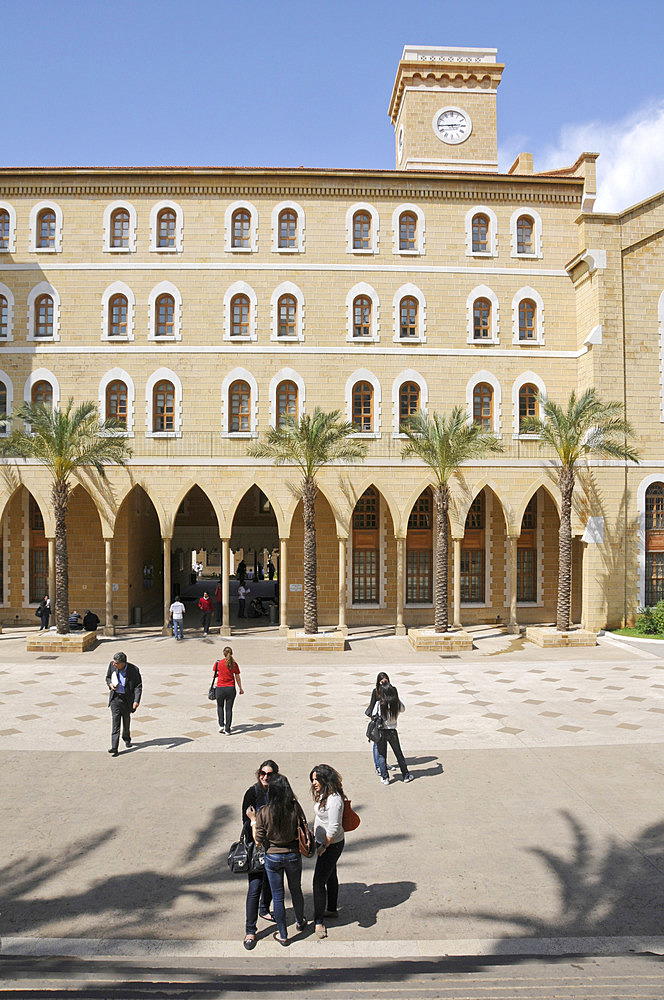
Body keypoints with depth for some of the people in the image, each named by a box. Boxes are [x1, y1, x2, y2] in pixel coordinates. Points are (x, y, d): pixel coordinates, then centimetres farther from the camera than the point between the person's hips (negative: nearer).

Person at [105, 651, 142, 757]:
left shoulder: (134, 670, -18)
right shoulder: (112, 665, -9)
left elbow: (138, 686, -11)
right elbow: (108, 677, 9)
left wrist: (136, 700, -21)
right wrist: (110, 684, -14)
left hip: (127, 698, -1)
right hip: (115, 697, 1)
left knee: (126, 720, 17)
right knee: (115, 722, -8)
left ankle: (126, 738, 44)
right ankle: (114, 748, -10)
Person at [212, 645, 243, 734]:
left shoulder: (218, 663, -6)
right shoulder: (234, 664, -2)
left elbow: (213, 676, -1)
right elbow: (237, 678, 2)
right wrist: (240, 689, 15)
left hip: (220, 688, -1)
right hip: (231, 689, 1)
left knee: (220, 706, 22)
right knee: (229, 709, 9)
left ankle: (221, 725, 12)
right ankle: (227, 730, 8)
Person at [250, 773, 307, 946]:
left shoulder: (263, 813, -21)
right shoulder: (295, 807, -19)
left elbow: (259, 840, -13)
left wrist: (253, 820, 0)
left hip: (273, 858, -1)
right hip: (293, 856, 1)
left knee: (277, 896, 15)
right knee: (296, 890, 25)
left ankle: (283, 935, 27)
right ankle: (300, 922, 46)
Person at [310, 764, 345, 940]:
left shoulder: (334, 799, -27)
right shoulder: (322, 795, 3)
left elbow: (333, 828, -25)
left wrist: (324, 847, -18)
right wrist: (316, 839, 18)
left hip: (332, 845, -10)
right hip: (323, 842, 10)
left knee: (319, 881, -7)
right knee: (330, 876, 22)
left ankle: (319, 921, 1)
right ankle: (332, 909, 37)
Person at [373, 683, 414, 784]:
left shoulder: (379, 704, -17)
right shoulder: (397, 704, -10)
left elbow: (374, 717, -12)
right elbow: (403, 709, 11)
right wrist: (397, 699, 15)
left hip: (380, 732, -2)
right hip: (392, 732, 2)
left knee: (381, 755, 13)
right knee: (399, 754, 17)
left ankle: (384, 778, 15)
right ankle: (406, 776, 26)